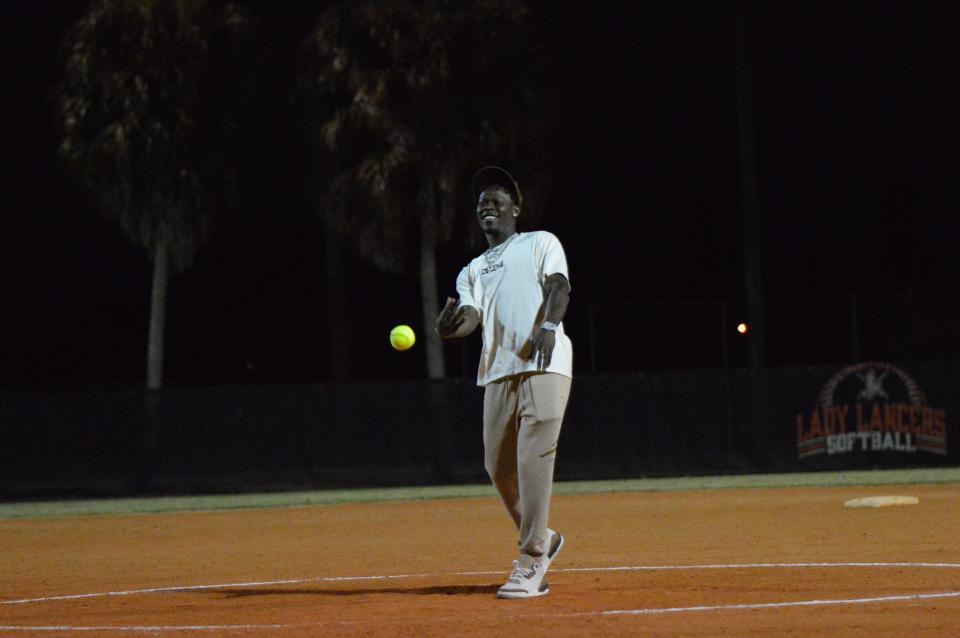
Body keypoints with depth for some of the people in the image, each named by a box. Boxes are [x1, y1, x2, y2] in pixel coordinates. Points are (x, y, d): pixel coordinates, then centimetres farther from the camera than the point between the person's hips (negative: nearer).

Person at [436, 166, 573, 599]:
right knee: (498, 466, 4)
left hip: (544, 366, -5)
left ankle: (531, 563, -15)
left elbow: (558, 286, -3)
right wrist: (451, 327, -17)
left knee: (534, 461, -14)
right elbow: (470, 315, 8)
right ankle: (541, 539, 26)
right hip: (498, 371, 5)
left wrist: (548, 325, -24)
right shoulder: (473, 271, 26)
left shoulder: (540, 244, 15)